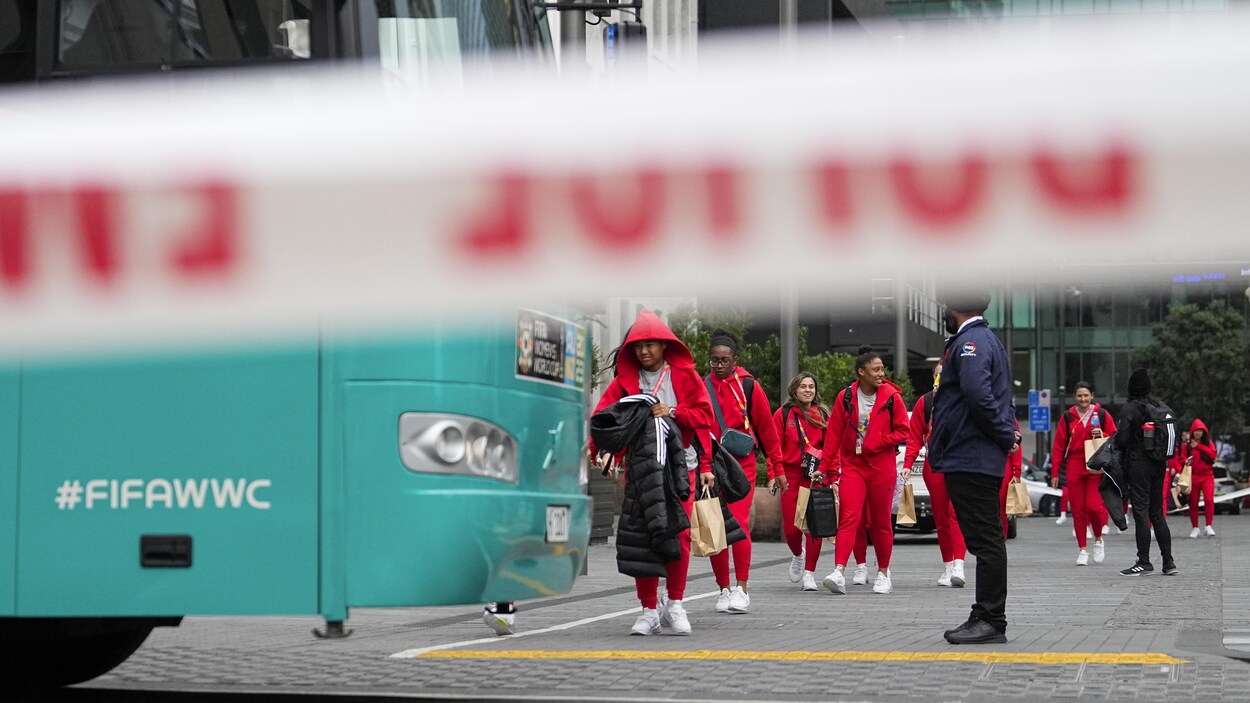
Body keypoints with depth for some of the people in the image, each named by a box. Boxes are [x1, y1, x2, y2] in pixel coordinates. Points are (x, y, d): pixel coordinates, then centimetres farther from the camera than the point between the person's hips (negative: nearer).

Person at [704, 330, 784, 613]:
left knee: (738, 523, -13)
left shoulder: (748, 386, -1)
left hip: (742, 464, -2)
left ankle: (742, 588, -5)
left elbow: (767, 428, 4)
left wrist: (777, 467, 5)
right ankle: (724, 589, 14)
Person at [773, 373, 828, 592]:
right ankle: (798, 555, 32)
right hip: (790, 475, -1)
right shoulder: (783, 414, 4)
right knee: (791, 526, -1)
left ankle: (809, 572, 5)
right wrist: (773, 475, -7)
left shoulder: (823, 415, 10)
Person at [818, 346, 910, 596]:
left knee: (881, 523, 8)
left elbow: (902, 431, 0)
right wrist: (830, 470, 3)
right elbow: (833, 435, 4)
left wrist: (873, 444, -10)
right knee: (849, 518, -13)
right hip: (852, 465, 0)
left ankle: (883, 573, 23)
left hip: (881, 467, 0)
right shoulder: (846, 397, 0)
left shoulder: (891, 397, -2)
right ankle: (839, 572, -24)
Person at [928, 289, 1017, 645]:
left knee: (986, 541, -8)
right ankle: (984, 618, 18)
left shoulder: (970, 343, -14)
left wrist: (1004, 435, -16)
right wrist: (1006, 431, 12)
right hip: (974, 459, 11)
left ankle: (991, 621, -7)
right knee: (985, 540, 12)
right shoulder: (986, 339, 21)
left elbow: (979, 395, -27)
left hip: (970, 460, -11)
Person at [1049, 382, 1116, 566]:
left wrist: (1102, 435, -12)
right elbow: (1059, 445, 6)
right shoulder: (1067, 417, 7)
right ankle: (1082, 550, 9)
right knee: (1078, 510, 1)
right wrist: (1055, 472, 3)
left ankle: (1098, 540, 14)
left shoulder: (1102, 415, 5)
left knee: (1093, 506, -12)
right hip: (1074, 467, 2)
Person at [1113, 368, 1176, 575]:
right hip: (1159, 464, 7)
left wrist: (1114, 439, 4)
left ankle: (1144, 562, -1)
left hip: (1138, 465, -6)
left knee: (1141, 512, -2)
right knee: (1157, 512, 13)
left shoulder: (1129, 408, -12)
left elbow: (1122, 439, -17)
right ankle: (1168, 562, 13)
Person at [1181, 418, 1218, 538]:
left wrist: (1198, 446, -10)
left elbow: (1212, 455, -8)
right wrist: (1186, 462, -20)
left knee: (1209, 499, -17)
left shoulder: (1209, 443, 8)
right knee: (1193, 502, 3)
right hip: (1192, 476, 0)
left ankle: (1209, 526, -9)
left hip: (1207, 476, 0)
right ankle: (1195, 528, 13)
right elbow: (1182, 459, 3)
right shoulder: (1186, 445, 5)